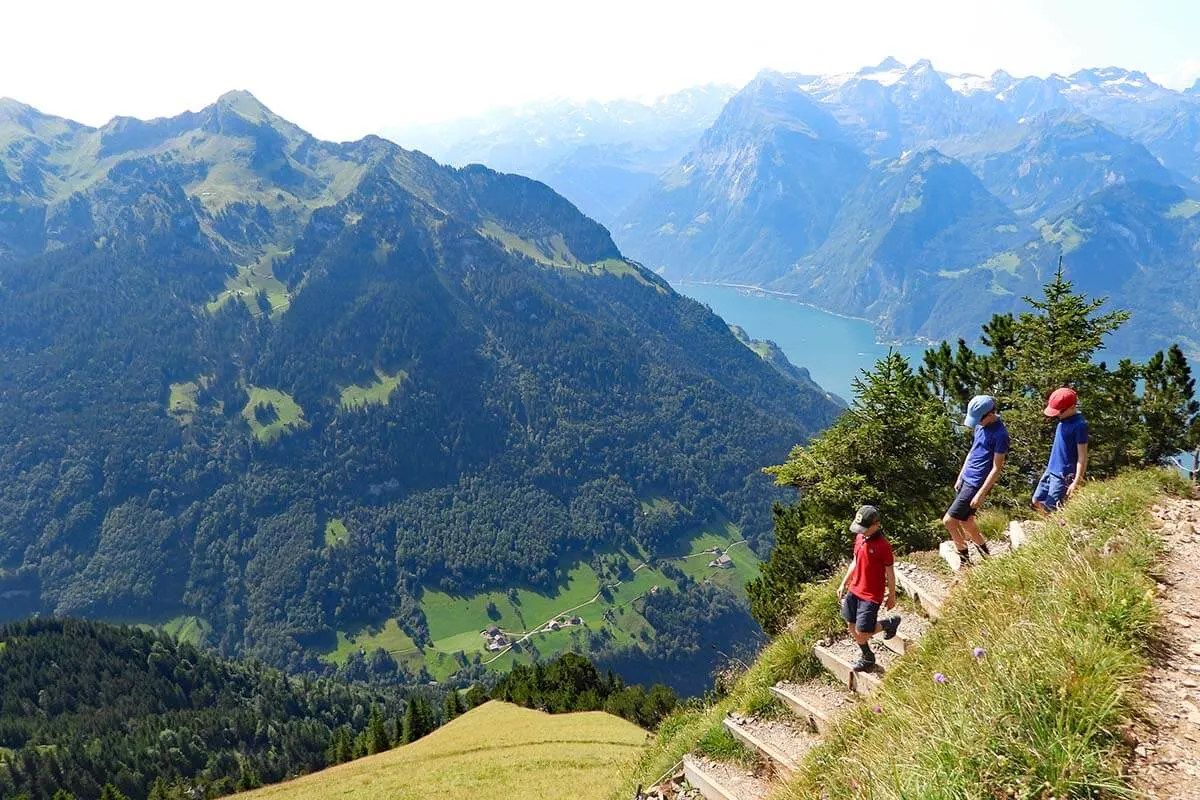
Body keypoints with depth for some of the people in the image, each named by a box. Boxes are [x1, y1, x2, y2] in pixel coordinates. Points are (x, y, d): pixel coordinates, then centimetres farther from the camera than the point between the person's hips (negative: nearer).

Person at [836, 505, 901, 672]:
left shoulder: (883, 545, -20)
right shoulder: (860, 537, 1)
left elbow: (890, 572, -11)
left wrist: (891, 597, -3)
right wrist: (844, 584, 16)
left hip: (871, 595, -7)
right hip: (854, 590, 7)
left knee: (861, 633, -6)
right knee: (851, 626, 13)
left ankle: (890, 623, 21)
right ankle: (867, 657, 36)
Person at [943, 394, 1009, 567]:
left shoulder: (1000, 434, -20)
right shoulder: (981, 425, 5)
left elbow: (996, 468, -19)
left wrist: (980, 494, -19)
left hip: (976, 484, -9)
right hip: (966, 479, 9)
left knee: (949, 520, -6)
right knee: (965, 521, 17)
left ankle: (964, 559, 13)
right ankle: (985, 552, 35)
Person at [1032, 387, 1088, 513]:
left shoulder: (1079, 424, -20)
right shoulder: (1064, 419, 4)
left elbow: (1082, 456, -19)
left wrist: (1077, 482, -21)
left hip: (1064, 475, -9)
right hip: (1051, 470, 9)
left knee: (1051, 509, -4)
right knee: (1037, 501, 15)